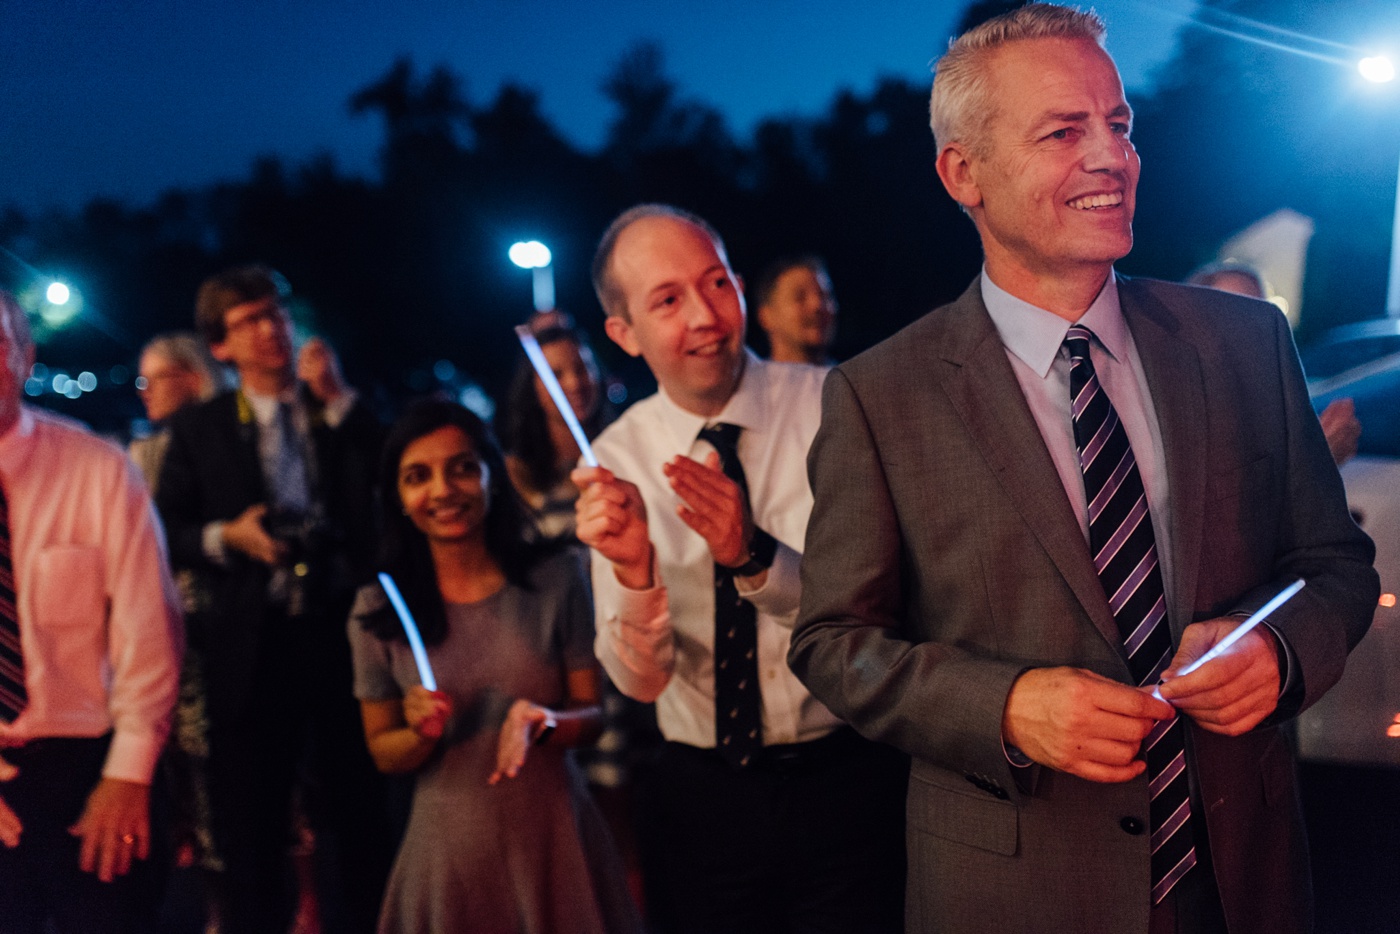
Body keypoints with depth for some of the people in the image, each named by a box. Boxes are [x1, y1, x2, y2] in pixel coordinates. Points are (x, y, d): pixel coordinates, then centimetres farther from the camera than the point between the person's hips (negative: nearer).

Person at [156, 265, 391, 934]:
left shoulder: (345, 414, 9)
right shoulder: (197, 429, 8)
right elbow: (167, 533, 7)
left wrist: (338, 400, -7)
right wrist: (224, 536, -13)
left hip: (342, 631, 0)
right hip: (251, 645, 0)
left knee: (357, 815, 6)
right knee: (249, 826, 5)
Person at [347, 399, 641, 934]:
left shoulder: (556, 579, -4)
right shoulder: (379, 611, -3)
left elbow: (593, 714, -1)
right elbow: (382, 751, 4)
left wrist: (543, 721, -22)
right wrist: (422, 733, -17)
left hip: (553, 837, 0)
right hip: (450, 849, 0)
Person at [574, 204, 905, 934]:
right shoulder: (618, 458, -3)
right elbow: (640, 680, -8)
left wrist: (756, 556, -33)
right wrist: (633, 571, -27)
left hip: (846, 783, -2)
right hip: (701, 798, 2)